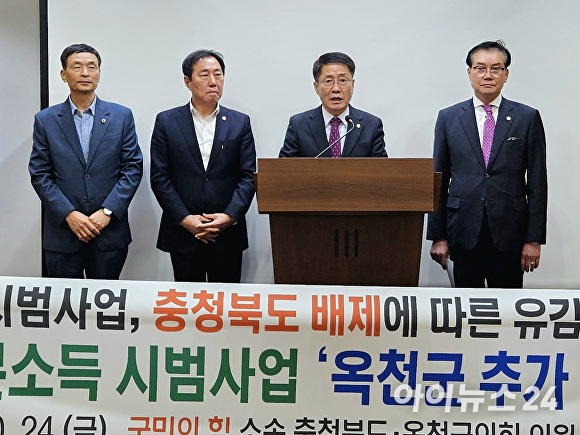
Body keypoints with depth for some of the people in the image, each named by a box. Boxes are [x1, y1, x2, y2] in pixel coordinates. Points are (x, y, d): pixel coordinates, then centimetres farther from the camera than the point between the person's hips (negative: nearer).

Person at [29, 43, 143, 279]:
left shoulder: (121, 116, 3)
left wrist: (107, 211, -10)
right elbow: (39, 174, 1)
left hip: (110, 231, 0)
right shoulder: (45, 120, 4)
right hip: (61, 232, 0)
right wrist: (69, 214, -11)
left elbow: (133, 168, 0)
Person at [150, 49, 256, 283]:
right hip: (182, 233, 0)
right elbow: (159, 177, -1)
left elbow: (248, 176, 1)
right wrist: (185, 219, -11)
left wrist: (230, 216, -12)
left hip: (228, 234, 1)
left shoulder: (240, 122, 6)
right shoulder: (167, 122, 3)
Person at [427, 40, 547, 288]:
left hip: (509, 233, 0)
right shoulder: (448, 118, 6)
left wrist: (534, 239, -3)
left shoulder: (528, 118, 4)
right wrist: (437, 236, 1)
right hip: (464, 231, 1)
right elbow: (439, 181, 5)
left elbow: (537, 182, 2)